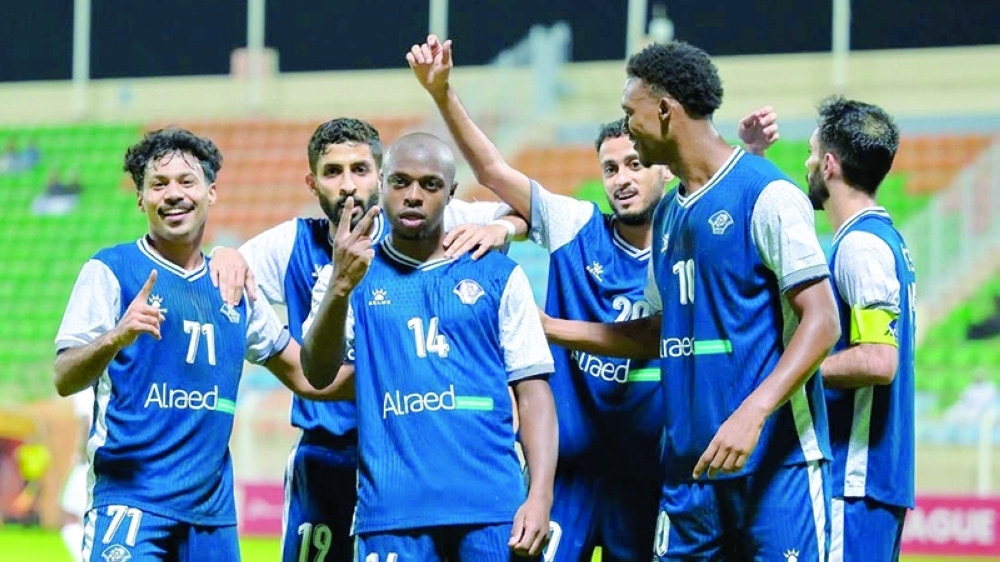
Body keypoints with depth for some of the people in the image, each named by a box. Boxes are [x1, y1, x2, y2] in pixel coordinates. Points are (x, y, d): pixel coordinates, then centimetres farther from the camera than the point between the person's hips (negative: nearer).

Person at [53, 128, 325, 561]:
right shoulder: (111, 270, -1)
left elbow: (305, 375, 24)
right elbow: (64, 380, -10)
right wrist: (117, 337, -28)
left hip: (212, 509, 6)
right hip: (130, 499, -6)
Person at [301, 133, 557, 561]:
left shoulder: (498, 275, 10)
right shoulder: (354, 276, 10)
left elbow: (533, 392, 7)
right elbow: (318, 376, -6)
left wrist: (540, 496, -6)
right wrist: (340, 288, -24)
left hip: (493, 511, 0)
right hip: (392, 514, 0)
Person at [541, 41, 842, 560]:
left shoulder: (767, 195, -9)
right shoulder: (668, 214, 16)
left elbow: (822, 322, -14)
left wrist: (752, 414, -25)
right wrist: (548, 328, 23)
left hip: (777, 460, -8)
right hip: (688, 466, 8)